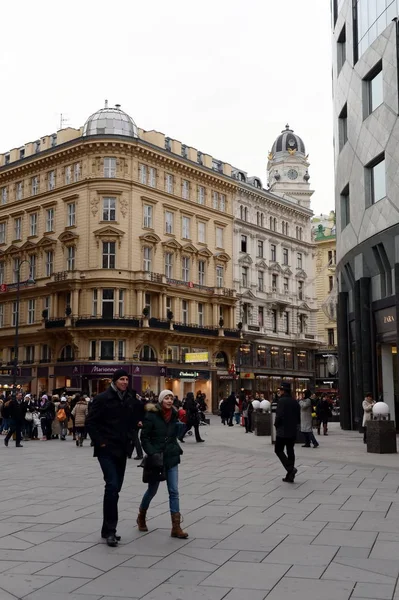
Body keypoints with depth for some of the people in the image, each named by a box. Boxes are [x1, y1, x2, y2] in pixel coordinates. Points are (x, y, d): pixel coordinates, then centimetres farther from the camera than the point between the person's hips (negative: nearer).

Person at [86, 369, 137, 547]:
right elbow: (90, 422, -11)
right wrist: (100, 442, -14)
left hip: (122, 449, 6)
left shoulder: (129, 399, 8)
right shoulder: (103, 398, -10)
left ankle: (108, 529, 19)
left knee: (116, 488, 9)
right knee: (112, 486, -15)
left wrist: (130, 439, 9)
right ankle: (109, 530, -7)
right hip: (107, 449, -6)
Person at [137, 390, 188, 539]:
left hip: (171, 458, 4)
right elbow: (144, 438, -11)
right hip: (156, 458, -4)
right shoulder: (151, 415, -11)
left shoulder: (174, 415, 3)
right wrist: (152, 453, -19)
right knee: (152, 490, 11)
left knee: (174, 491, -2)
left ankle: (176, 527, 0)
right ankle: (141, 517, 38)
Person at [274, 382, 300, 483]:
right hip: (293, 431, 7)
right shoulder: (295, 402, 9)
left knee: (278, 450, 4)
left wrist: (276, 425, -3)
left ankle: (290, 468, -14)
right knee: (290, 451, 10)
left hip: (283, 431, -7)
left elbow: (279, 416, -19)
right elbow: (298, 417, 11)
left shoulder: (282, 401, -14)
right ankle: (290, 476, 12)